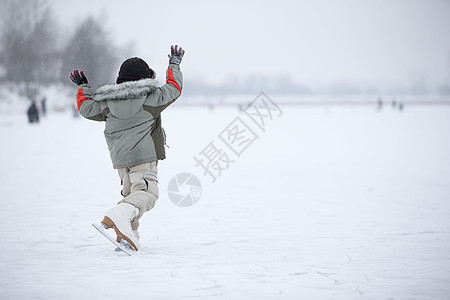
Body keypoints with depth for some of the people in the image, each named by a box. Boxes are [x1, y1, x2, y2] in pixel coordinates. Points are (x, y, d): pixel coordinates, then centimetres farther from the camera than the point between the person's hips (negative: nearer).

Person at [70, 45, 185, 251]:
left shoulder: (108, 103, 9)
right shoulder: (152, 98, 1)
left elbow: (86, 108, 20)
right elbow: (174, 88, 14)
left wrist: (82, 87, 36)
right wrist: (174, 65, 29)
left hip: (119, 157, 6)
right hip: (144, 154, -6)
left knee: (131, 193, 20)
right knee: (146, 193, -15)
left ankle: (129, 234, 10)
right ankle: (117, 217, -39)